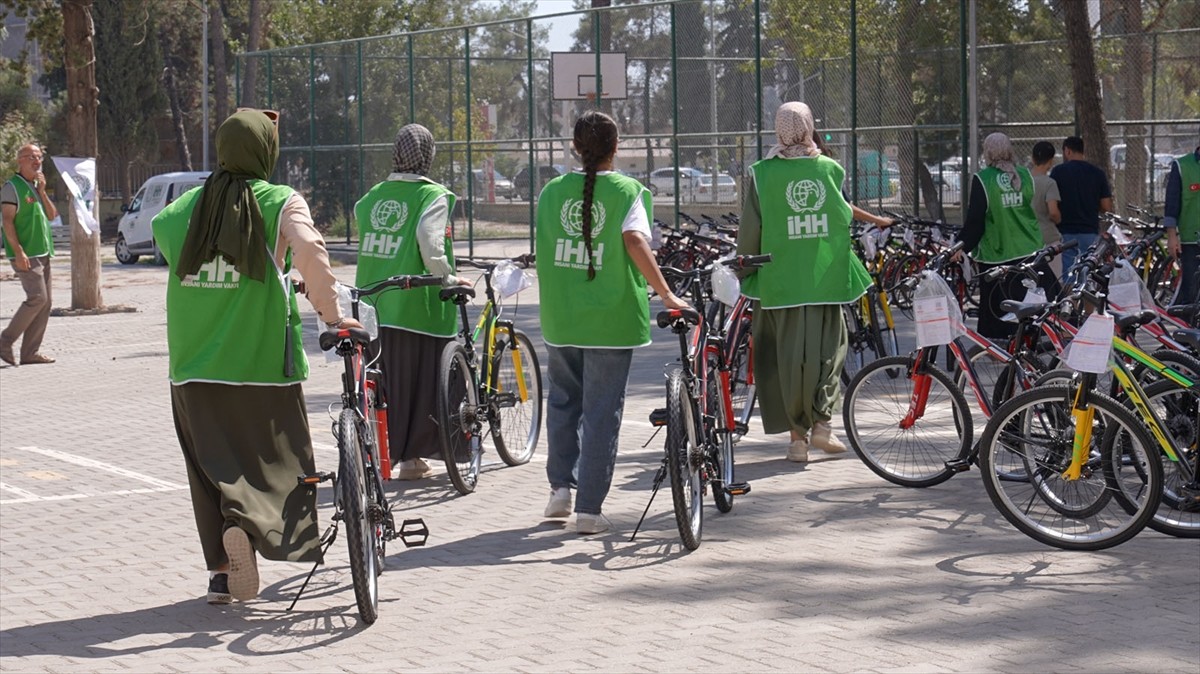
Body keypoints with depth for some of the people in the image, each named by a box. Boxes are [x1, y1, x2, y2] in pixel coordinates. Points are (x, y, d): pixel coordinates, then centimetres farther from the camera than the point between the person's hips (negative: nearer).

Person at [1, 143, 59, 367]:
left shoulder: (37, 186, 18)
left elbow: (52, 215, 13)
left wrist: (42, 191, 0)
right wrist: (19, 252, -20)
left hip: (42, 253, 9)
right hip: (26, 255, -8)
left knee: (44, 302, 5)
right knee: (37, 298, -17)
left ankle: (30, 352, 7)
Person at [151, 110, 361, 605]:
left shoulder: (185, 207, 8)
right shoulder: (281, 202, -4)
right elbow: (310, 252, -21)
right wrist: (331, 313, -14)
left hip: (193, 367, 4)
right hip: (261, 361, -4)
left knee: (212, 465, 12)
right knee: (274, 458, 5)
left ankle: (221, 571, 11)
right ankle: (245, 522, -23)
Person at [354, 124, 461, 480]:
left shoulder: (372, 196, 9)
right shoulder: (433, 196, -7)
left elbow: (362, 238, 7)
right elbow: (430, 243, -19)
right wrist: (448, 279, -10)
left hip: (372, 302, 5)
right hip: (416, 303, -5)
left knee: (379, 379, 12)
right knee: (418, 379, 5)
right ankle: (412, 456, 8)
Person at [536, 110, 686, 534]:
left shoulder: (553, 191, 5)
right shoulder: (628, 191, -5)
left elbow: (544, 247, 10)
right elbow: (635, 241, -19)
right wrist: (666, 295, -18)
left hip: (560, 317, 3)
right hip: (611, 318, -3)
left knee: (563, 399, 22)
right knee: (601, 411, 3)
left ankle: (561, 487, 17)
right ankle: (589, 508, 3)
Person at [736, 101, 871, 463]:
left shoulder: (762, 173, -4)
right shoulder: (832, 169, 2)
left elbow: (750, 232, -3)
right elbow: (846, 218, 10)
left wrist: (744, 270, 10)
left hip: (779, 279, -1)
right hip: (826, 277, 2)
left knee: (788, 354, 5)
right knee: (827, 348, 14)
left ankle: (798, 434, 6)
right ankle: (822, 420, 3)